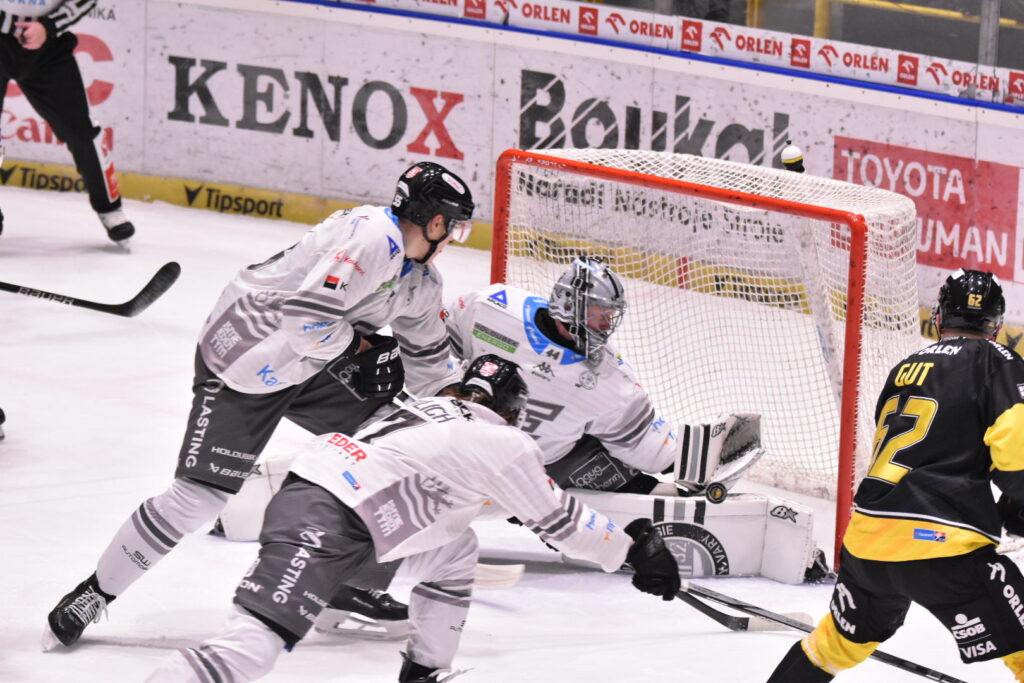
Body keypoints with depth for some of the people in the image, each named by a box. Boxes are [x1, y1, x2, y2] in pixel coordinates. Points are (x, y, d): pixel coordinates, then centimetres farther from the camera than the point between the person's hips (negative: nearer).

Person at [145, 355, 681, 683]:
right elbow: (557, 519, 9)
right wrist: (632, 550, 19)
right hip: (322, 524, -9)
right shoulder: (502, 442, 3)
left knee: (453, 550, 22)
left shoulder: (433, 408, 27)